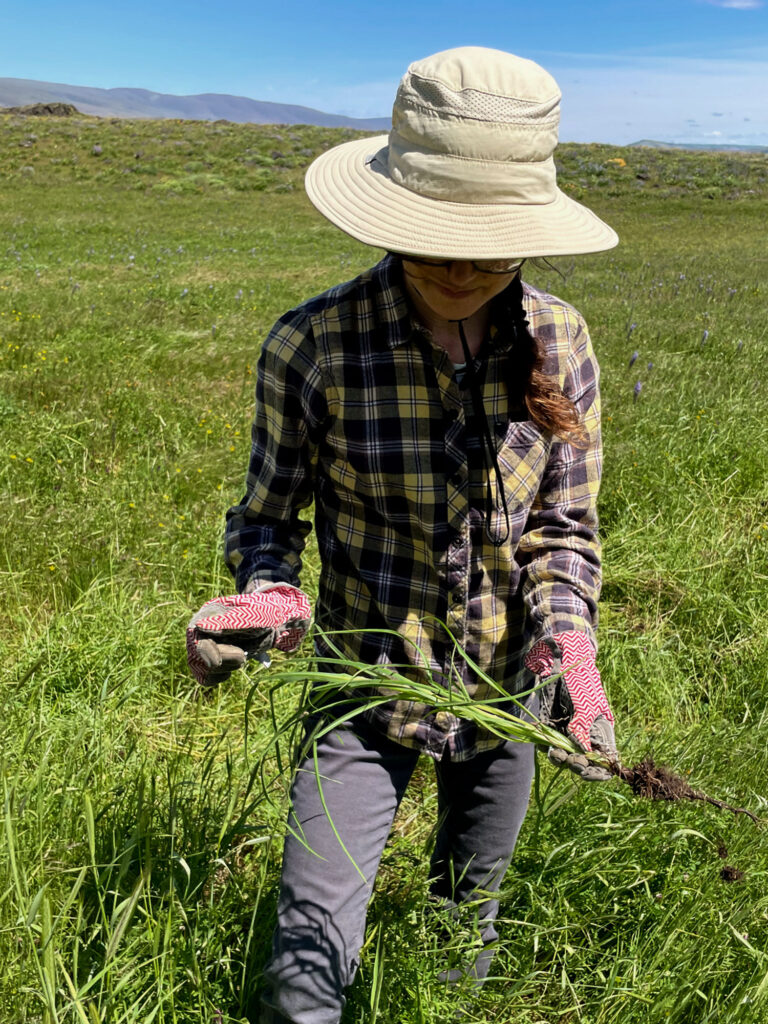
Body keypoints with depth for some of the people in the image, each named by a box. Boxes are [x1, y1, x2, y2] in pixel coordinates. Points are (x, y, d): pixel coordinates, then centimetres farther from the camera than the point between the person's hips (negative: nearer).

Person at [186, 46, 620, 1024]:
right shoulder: (314, 345, -19)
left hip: (505, 690, 3)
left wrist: (565, 642, -20)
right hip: (368, 689, -2)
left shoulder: (557, 344, -11)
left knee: (469, 913, 25)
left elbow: (562, 527, -3)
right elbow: (268, 519, -7)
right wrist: (271, 599, -28)